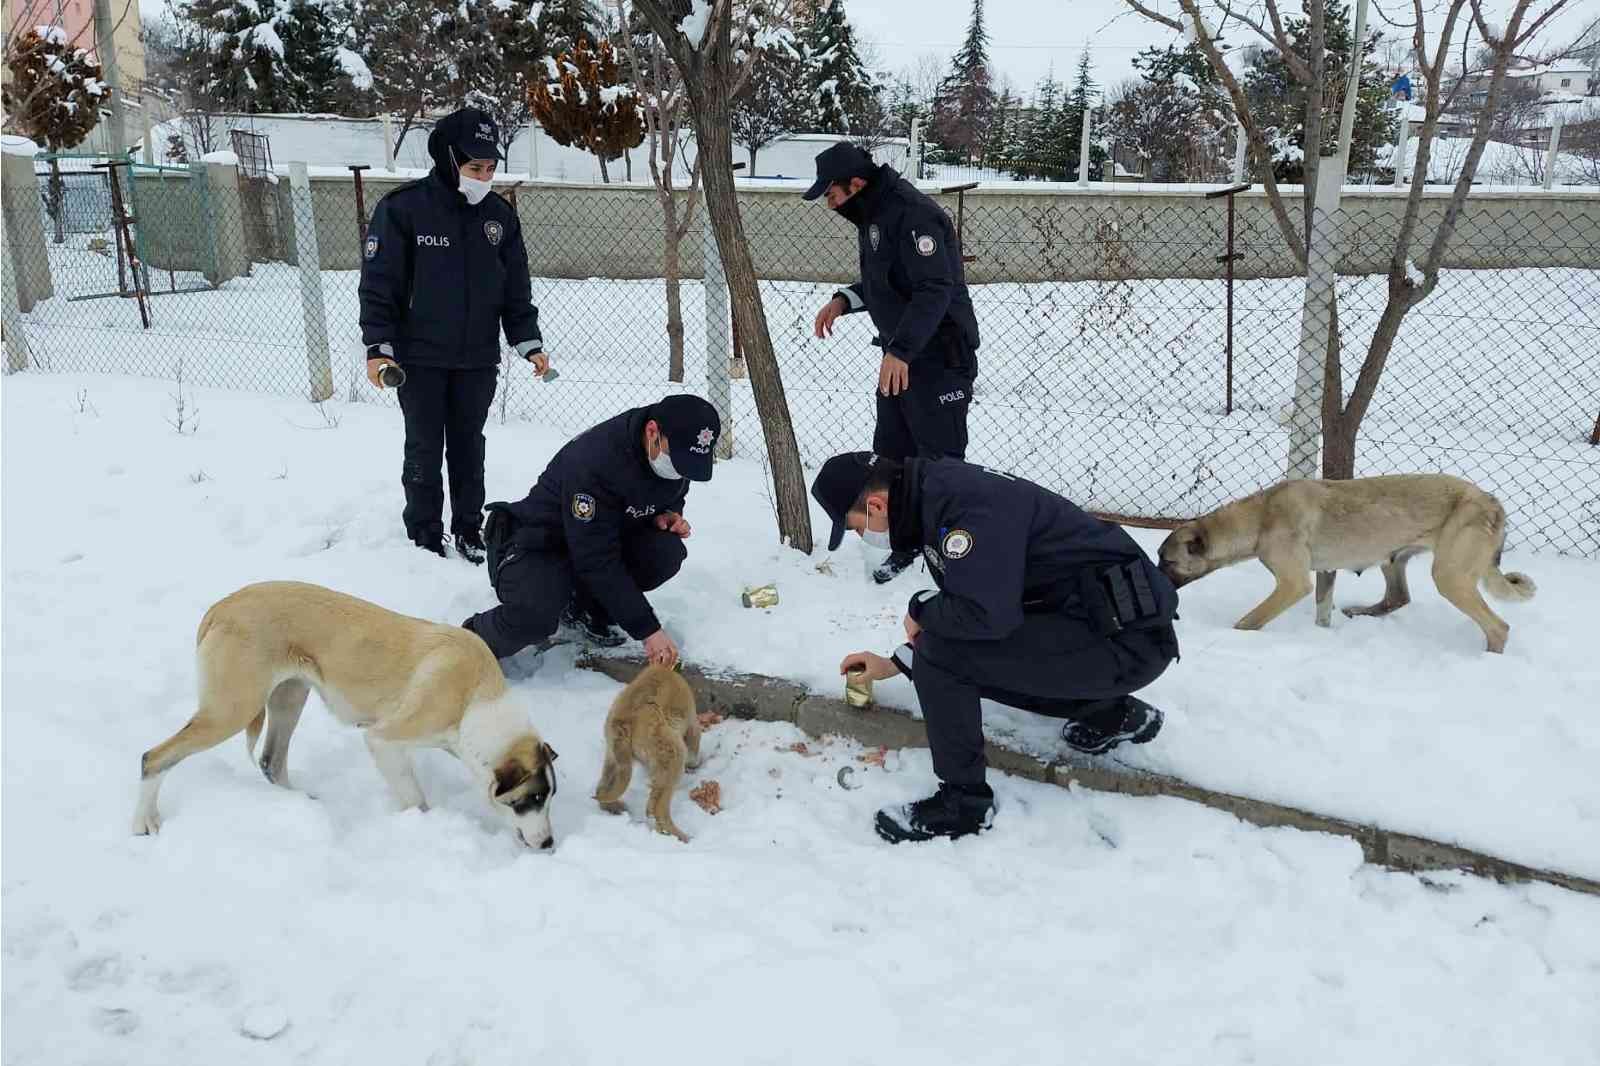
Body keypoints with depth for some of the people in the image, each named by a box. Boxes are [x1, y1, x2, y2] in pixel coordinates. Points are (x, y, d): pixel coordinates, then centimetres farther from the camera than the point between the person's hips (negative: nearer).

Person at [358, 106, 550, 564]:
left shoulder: (500, 215, 3)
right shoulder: (402, 208, -11)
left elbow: (516, 289, 8)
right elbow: (379, 283, -9)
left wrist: (529, 344, 1)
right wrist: (378, 347, -14)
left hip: (478, 360, 3)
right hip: (419, 359, -3)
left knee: (469, 447, 12)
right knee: (425, 450, 6)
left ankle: (468, 527, 25)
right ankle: (425, 534, 20)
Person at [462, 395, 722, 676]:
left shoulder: (677, 451, -11)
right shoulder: (593, 460, -34)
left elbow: (671, 495, 15)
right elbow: (598, 561, -32)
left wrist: (669, 515, -11)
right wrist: (648, 630, -31)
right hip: (539, 545, -7)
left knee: (667, 552, -21)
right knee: (538, 614, -37)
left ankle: (587, 610, 4)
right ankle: (478, 638, -2)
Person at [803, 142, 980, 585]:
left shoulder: (912, 214, -21)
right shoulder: (872, 215, 12)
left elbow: (935, 289, -28)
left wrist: (900, 350, -34)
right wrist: (843, 300, 7)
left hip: (939, 357, -10)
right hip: (899, 355, 10)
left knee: (940, 461, -5)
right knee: (890, 454, 15)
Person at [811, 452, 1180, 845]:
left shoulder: (961, 499, -22)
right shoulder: (937, 494, 10)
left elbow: (985, 613, -30)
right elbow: (965, 604, 22)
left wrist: (920, 609, -10)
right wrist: (895, 664, 26)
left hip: (1127, 639, -10)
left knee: (942, 652, -17)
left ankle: (962, 803, 0)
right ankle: (1113, 711, 22)